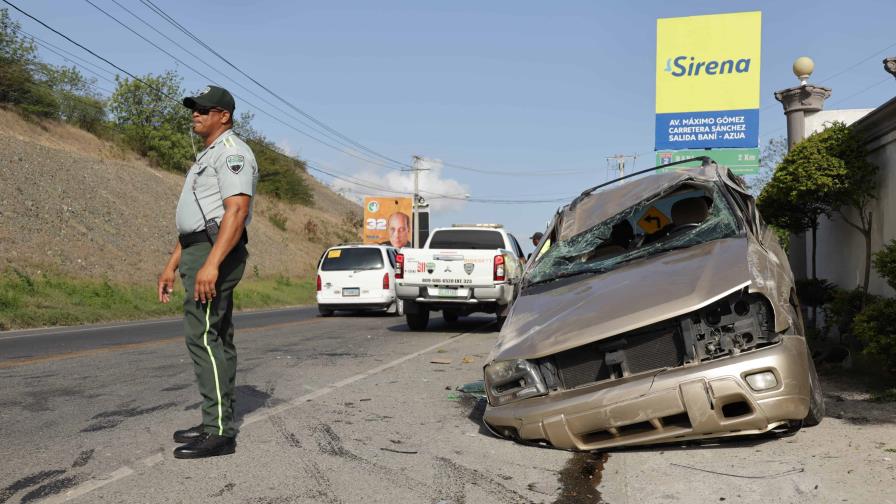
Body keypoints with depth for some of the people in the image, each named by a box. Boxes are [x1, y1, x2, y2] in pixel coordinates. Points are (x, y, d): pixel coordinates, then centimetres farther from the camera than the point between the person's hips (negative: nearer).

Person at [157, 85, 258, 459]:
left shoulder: (231, 152, -9)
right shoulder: (208, 156, 24)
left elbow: (237, 210, -22)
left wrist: (211, 263, -31)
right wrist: (172, 265, 21)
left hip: (215, 252, -11)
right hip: (199, 252, 11)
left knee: (203, 336, -14)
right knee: (216, 339, 11)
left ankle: (219, 432, -12)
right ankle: (216, 423, 18)